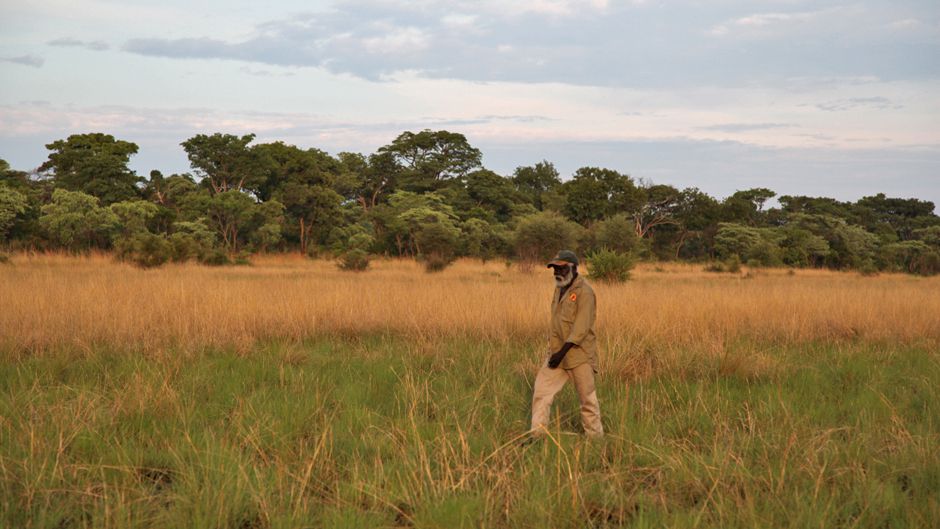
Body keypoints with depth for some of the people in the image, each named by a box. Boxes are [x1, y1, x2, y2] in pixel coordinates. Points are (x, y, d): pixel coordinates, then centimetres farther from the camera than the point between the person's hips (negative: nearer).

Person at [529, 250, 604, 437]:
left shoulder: (584, 292, -14)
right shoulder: (559, 289, 12)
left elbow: (581, 328, -19)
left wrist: (562, 352, -21)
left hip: (579, 353, -8)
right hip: (557, 352, 8)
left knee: (587, 398, 2)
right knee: (541, 390, 0)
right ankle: (537, 435, 3)